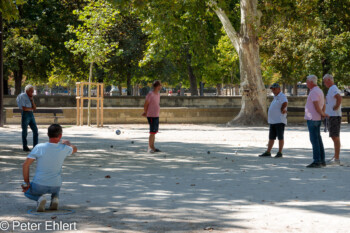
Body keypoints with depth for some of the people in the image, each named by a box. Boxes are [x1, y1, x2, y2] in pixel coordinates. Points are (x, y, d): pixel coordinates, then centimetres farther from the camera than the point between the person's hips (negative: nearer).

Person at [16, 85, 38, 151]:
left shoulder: (30, 97, 16)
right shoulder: (22, 96, -7)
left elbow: (34, 108, 9)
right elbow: (24, 108, -16)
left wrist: (32, 100, -2)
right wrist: (31, 108, -1)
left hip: (31, 114, 7)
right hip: (25, 114, -7)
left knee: (35, 131, 0)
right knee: (25, 132, 1)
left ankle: (35, 146, 3)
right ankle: (25, 147, 10)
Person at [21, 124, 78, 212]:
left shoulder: (39, 147, -13)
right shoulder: (64, 149, -8)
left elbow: (25, 165, -13)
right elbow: (74, 149, 16)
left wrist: (27, 183, -2)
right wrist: (67, 143, 38)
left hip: (39, 186, -2)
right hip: (55, 187, 2)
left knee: (27, 191, 31)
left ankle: (39, 198, -2)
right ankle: (55, 198, 9)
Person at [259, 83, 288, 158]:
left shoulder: (282, 96, -10)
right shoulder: (275, 97, 20)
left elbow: (285, 103, -28)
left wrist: (282, 110, -13)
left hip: (279, 121, -9)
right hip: (272, 121, 9)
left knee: (280, 137, -3)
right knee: (271, 137, 10)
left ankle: (280, 153, 0)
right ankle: (268, 152, 13)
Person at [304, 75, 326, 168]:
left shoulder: (314, 91, -15)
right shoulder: (319, 91, 18)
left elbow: (316, 106, -20)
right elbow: (323, 105, 20)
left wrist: (322, 114, -7)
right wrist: (323, 113, 6)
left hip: (312, 118, -10)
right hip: (318, 119, 10)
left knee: (314, 140, -10)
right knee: (318, 140, 11)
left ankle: (317, 161, -12)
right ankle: (322, 160, 13)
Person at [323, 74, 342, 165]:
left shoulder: (333, 89, -14)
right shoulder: (332, 89, 18)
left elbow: (339, 98, -32)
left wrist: (335, 108, -21)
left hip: (334, 116, -11)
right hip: (332, 116, 11)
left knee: (335, 137, -10)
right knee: (335, 137, 14)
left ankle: (336, 159, -10)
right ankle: (335, 157, 20)